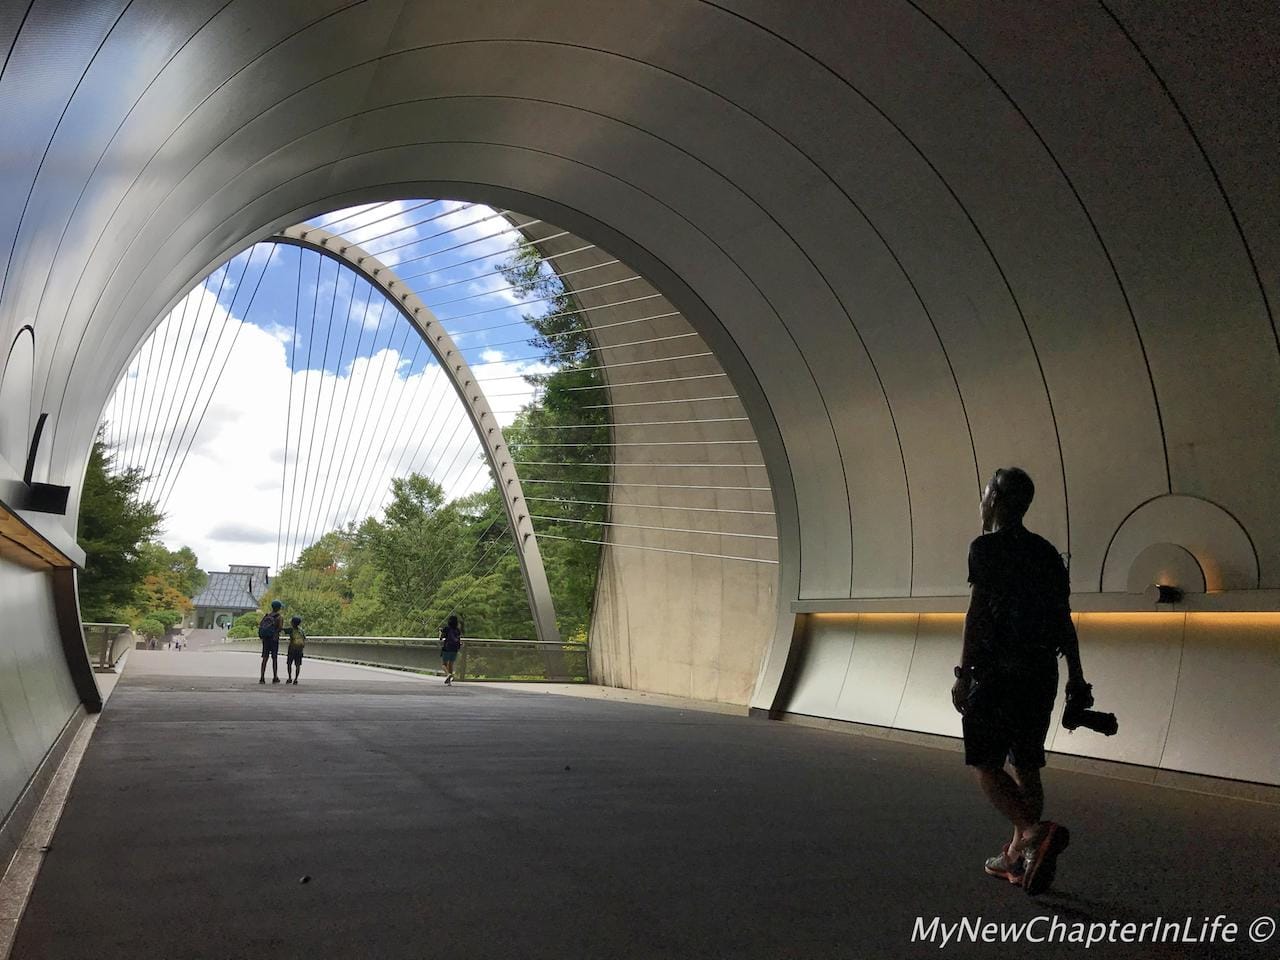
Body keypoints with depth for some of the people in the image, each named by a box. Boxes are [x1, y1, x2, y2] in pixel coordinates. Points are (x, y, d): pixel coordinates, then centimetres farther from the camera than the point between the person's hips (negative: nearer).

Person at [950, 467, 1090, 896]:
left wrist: (963, 673, -13)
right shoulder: (1046, 552, 14)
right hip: (1042, 673, 7)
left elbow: (977, 612, -14)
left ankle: (1034, 832, -22)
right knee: (1026, 766, 13)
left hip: (998, 671, -7)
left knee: (986, 764, -3)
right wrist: (1076, 676, 17)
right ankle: (1017, 857, 18)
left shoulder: (987, 546, -7)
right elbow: (1065, 619, 14)